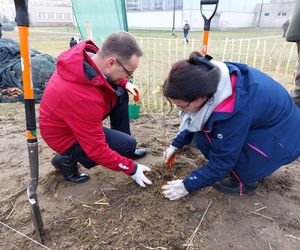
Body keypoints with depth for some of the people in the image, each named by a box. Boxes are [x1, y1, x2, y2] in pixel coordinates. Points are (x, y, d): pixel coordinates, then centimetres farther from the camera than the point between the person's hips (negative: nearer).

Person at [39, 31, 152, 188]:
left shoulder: (89, 54, -17)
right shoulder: (85, 97, -40)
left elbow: (104, 75, 11)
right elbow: (97, 150, -29)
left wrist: (124, 83, -4)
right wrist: (131, 168, -18)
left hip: (74, 117, 9)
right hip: (65, 136, -8)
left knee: (120, 94, 1)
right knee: (128, 145, -14)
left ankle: (124, 151, 15)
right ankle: (67, 159, 1)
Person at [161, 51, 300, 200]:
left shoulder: (233, 112, -38)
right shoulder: (209, 78, -16)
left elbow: (220, 163, -24)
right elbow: (194, 121, 3)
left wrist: (187, 186, -11)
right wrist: (176, 144, 8)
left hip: (283, 137, -8)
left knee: (203, 139, -24)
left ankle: (246, 179, -1)